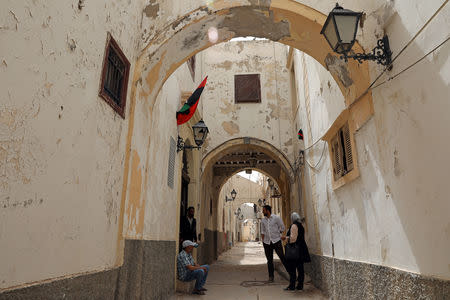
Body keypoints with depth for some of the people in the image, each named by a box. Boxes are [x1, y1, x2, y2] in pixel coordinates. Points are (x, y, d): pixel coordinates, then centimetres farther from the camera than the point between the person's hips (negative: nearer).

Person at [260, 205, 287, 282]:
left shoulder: (276, 218, -5)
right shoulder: (263, 220, 7)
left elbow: (282, 228, 2)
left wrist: (276, 234, 5)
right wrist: (263, 241, 7)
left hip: (276, 241, -3)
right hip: (267, 242, 4)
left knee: (282, 257, -5)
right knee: (269, 260, 7)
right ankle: (271, 276, 16)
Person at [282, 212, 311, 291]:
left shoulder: (294, 226, -14)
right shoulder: (301, 226, 14)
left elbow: (293, 237, -18)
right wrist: (287, 237, 25)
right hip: (302, 248, 9)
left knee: (291, 268, -3)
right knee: (300, 267, 11)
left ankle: (292, 286, -1)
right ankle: (300, 285, 15)